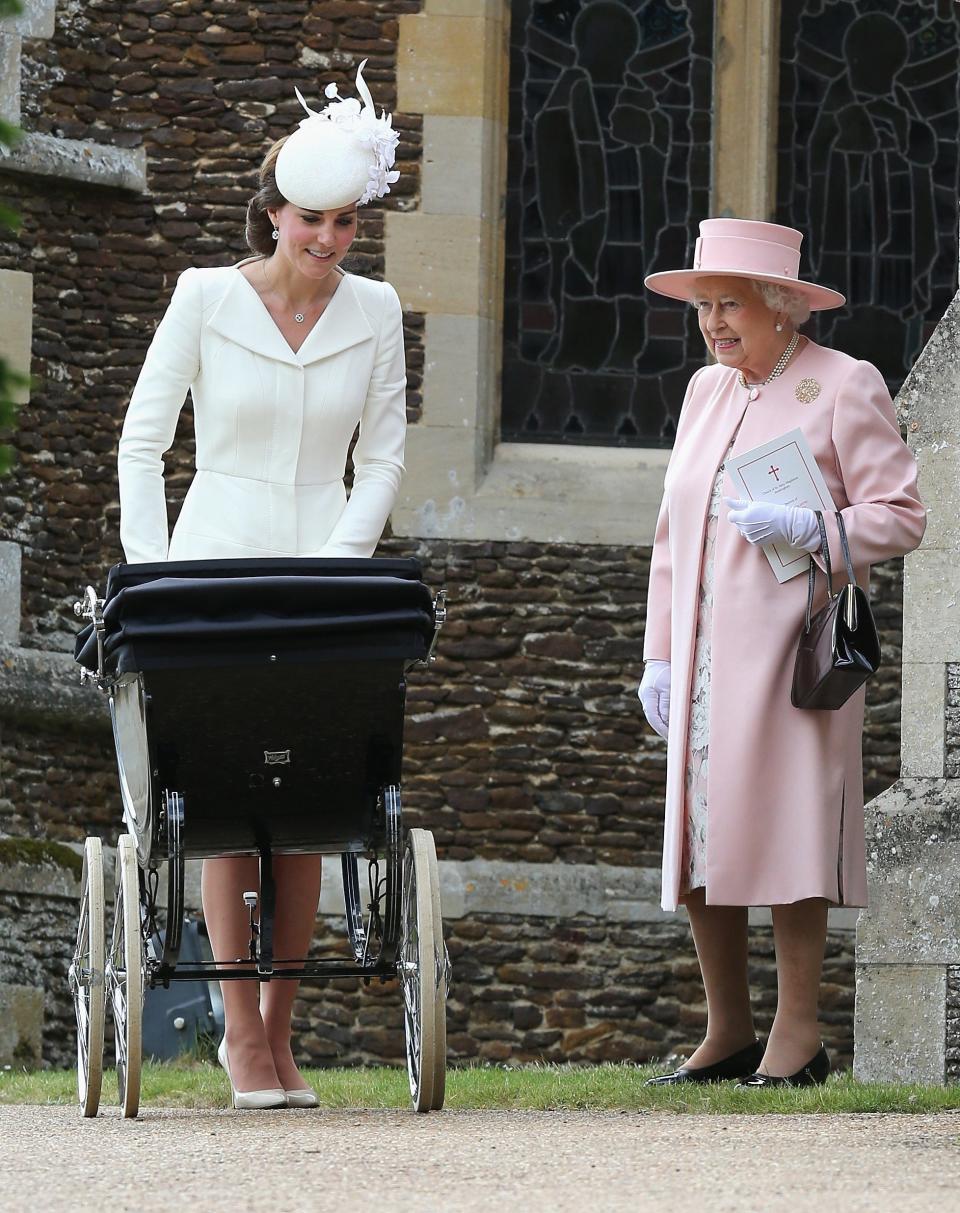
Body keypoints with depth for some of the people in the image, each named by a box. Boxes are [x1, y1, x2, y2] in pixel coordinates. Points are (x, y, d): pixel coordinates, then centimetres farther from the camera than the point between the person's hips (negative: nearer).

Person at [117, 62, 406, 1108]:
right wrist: (149, 574, -6)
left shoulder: (374, 312, 5)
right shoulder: (206, 299, -2)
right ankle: (242, 1031, -6)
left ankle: (278, 1028, 6)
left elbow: (382, 459, 7)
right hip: (217, 566, -2)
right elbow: (141, 443, 2)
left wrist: (336, 564, -6)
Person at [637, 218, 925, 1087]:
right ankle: (728, 1033, 11)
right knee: (698, 841, 3)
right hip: (704, 657, 6)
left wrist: (805, 529, -20)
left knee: (783, 833, -10)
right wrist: (659, 654, 15)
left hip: (788, 653, -6)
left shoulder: (844, 387, -2)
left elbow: (901, 518, -4)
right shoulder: (706, 391, 18)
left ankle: (797, 1037, -6)